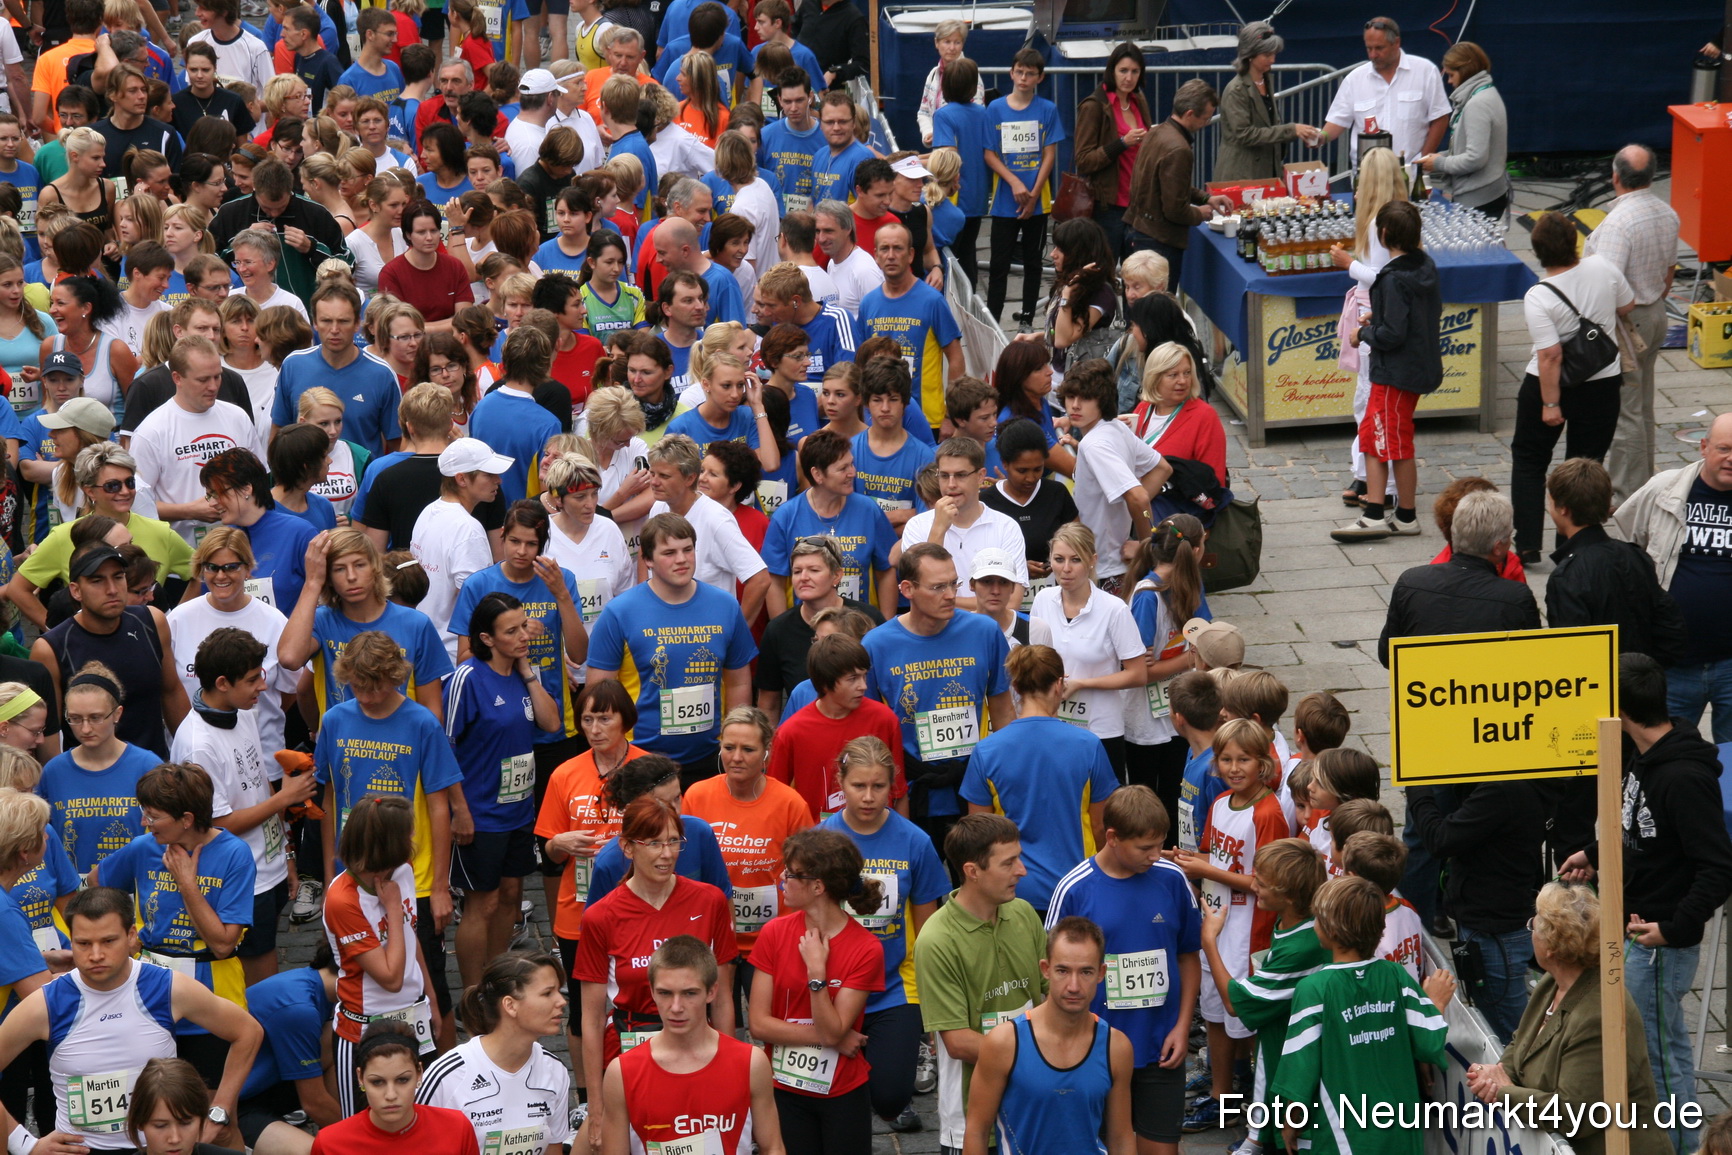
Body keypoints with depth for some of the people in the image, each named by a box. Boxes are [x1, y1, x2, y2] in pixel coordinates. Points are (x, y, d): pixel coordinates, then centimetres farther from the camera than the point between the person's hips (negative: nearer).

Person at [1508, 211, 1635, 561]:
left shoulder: (1538, 298, -21)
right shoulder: (1602, 268, -10)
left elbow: (1550, 356, -23)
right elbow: (1627, 307, 7)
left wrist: (1550, 404, -17)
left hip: (1552, 385, -3)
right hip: (1602, 385, 3)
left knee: (1528, 460, 15)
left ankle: (1527, 546, 11)